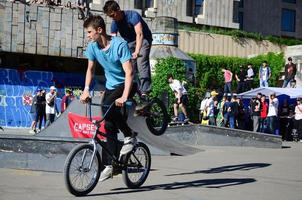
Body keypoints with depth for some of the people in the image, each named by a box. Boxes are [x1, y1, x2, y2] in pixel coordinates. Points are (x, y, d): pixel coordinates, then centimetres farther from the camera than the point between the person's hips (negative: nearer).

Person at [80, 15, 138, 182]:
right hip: (111, 85, 6)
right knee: (109, 126, 0)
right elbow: (90, 69, 9)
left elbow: (129, 72, -29)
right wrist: (86, 90, -3)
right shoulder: (93, 46, -6)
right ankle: (110, 164, 6)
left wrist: (124, 97, -39)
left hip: (126, 84, -6)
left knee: (108, 107, -32)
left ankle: (130, 136, -13)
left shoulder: (120, 44, -24)